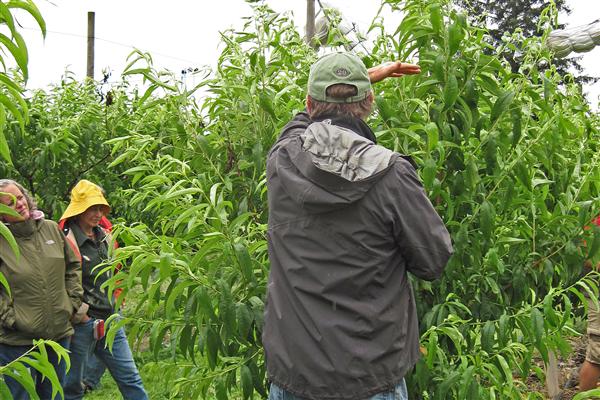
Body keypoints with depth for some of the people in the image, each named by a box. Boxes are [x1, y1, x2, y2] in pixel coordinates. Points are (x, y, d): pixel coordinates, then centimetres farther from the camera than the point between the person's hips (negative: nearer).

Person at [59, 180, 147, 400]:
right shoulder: (67, 240, -13)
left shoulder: (104, 237, 10)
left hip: (110, 321, 7)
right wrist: (80, 315, -13)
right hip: (81, 324, -7)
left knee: (131, 379, 9)